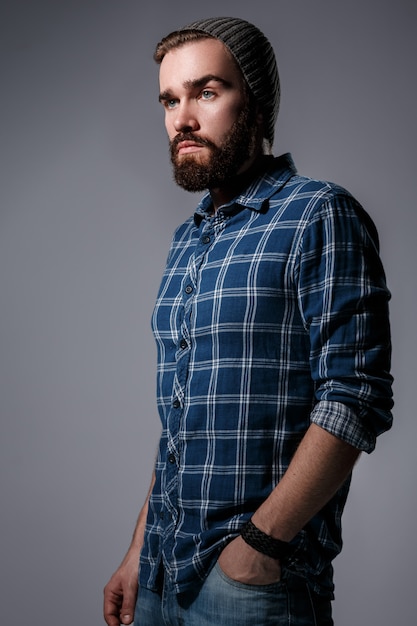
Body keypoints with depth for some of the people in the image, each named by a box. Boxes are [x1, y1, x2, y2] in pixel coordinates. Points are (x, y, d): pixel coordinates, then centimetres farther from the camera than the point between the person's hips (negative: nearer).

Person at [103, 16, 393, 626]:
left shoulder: (321, 216, -10)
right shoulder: (186, 241, 12)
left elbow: (355, 400, -17)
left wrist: (260, 542, -20)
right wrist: (139, 553, 10)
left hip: (258, 577, -7)